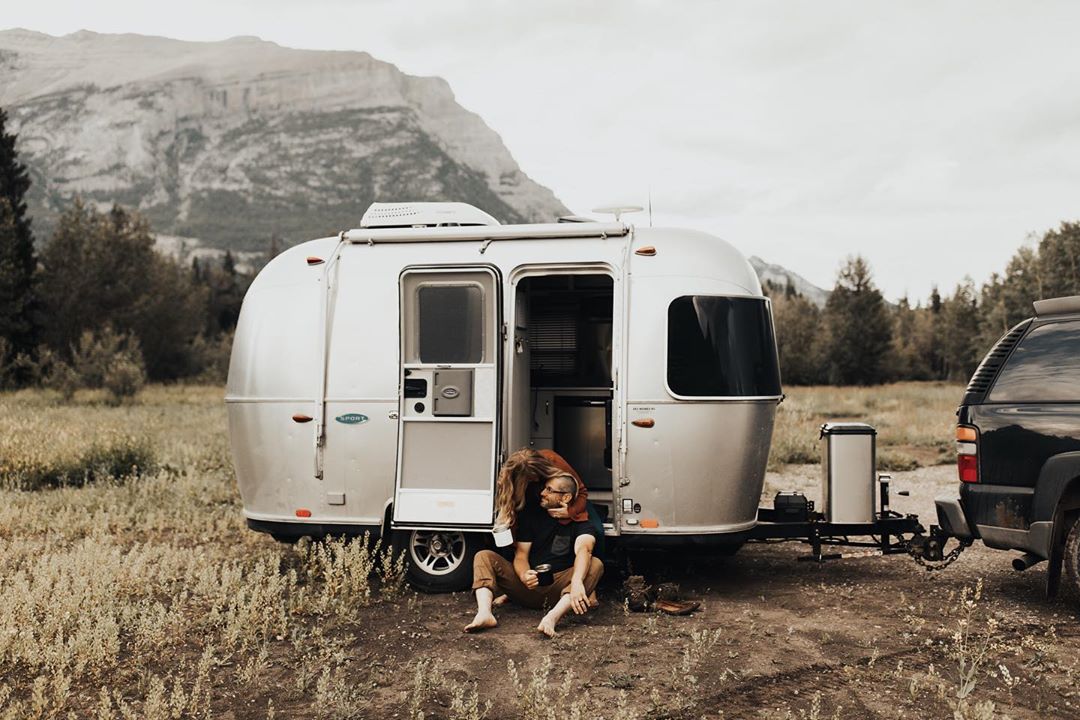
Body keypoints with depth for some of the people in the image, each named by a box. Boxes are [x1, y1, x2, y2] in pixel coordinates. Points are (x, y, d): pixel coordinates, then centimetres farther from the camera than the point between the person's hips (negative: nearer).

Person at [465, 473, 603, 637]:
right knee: (484, 557, -14)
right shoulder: (531, 514, 6)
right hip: (527, 585, 2)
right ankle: (484, 613, -40)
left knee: (596, 565, -28)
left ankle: (552, 618, -48)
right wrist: (523, 575, -26)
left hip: (558, 588, -2)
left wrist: (576, 582, -47)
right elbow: (521, 555, 0)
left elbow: (583, 550, -25)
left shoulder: (581, 521, -4)